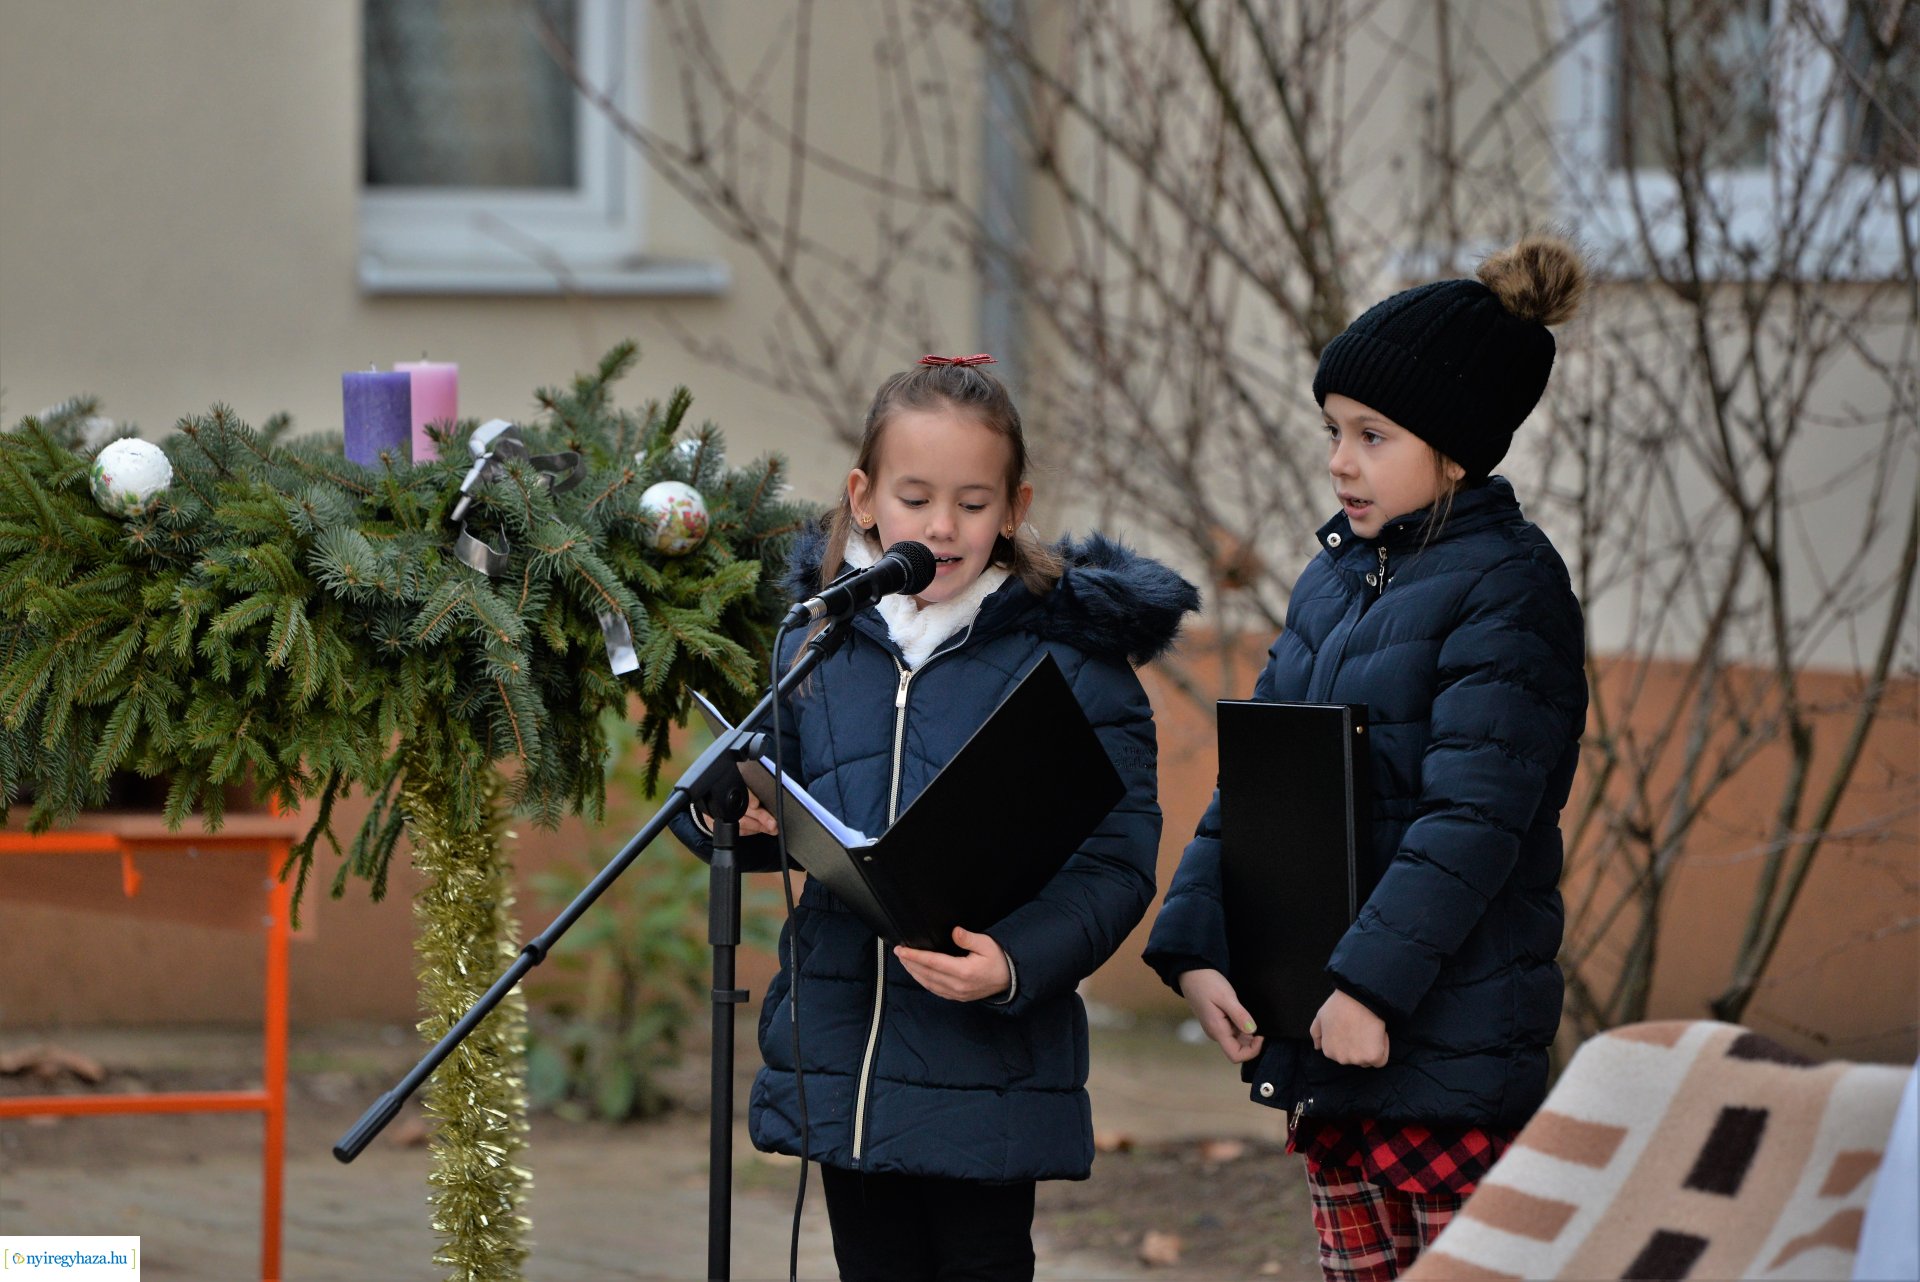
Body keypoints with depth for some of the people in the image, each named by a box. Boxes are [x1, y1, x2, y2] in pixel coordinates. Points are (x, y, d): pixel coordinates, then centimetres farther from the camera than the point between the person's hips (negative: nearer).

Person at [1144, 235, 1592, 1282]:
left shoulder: (1508, 589, -10)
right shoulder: (1335, 578, 15)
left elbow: (1472, 816, -18)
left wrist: (1369, 984, -24)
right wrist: (1196, 948, 0)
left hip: (1447, 1040, -8)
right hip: (1321, 1037, 8)